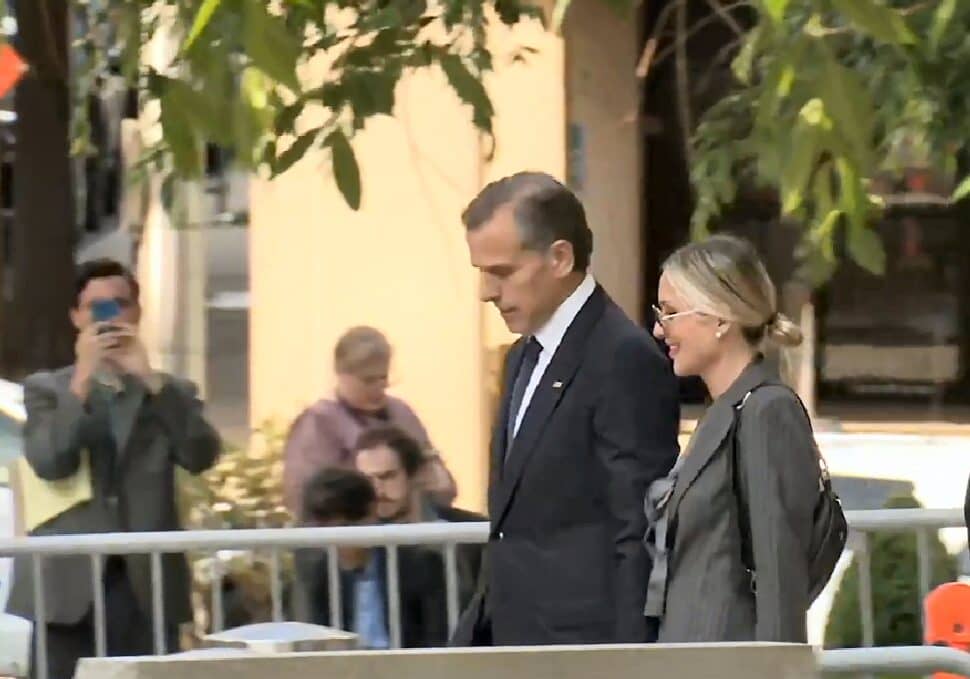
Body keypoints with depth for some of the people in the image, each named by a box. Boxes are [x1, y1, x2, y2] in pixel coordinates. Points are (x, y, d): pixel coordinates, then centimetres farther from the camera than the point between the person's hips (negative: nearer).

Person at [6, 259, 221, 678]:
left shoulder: (171, 392, 14)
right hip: (69, 584, -1)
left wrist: (150, 380, -10)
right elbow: (48, 463, -7)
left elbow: (201, 456, -5)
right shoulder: (46, 390, 10)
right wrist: (82, 380, -12)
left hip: (146, 585, 1)